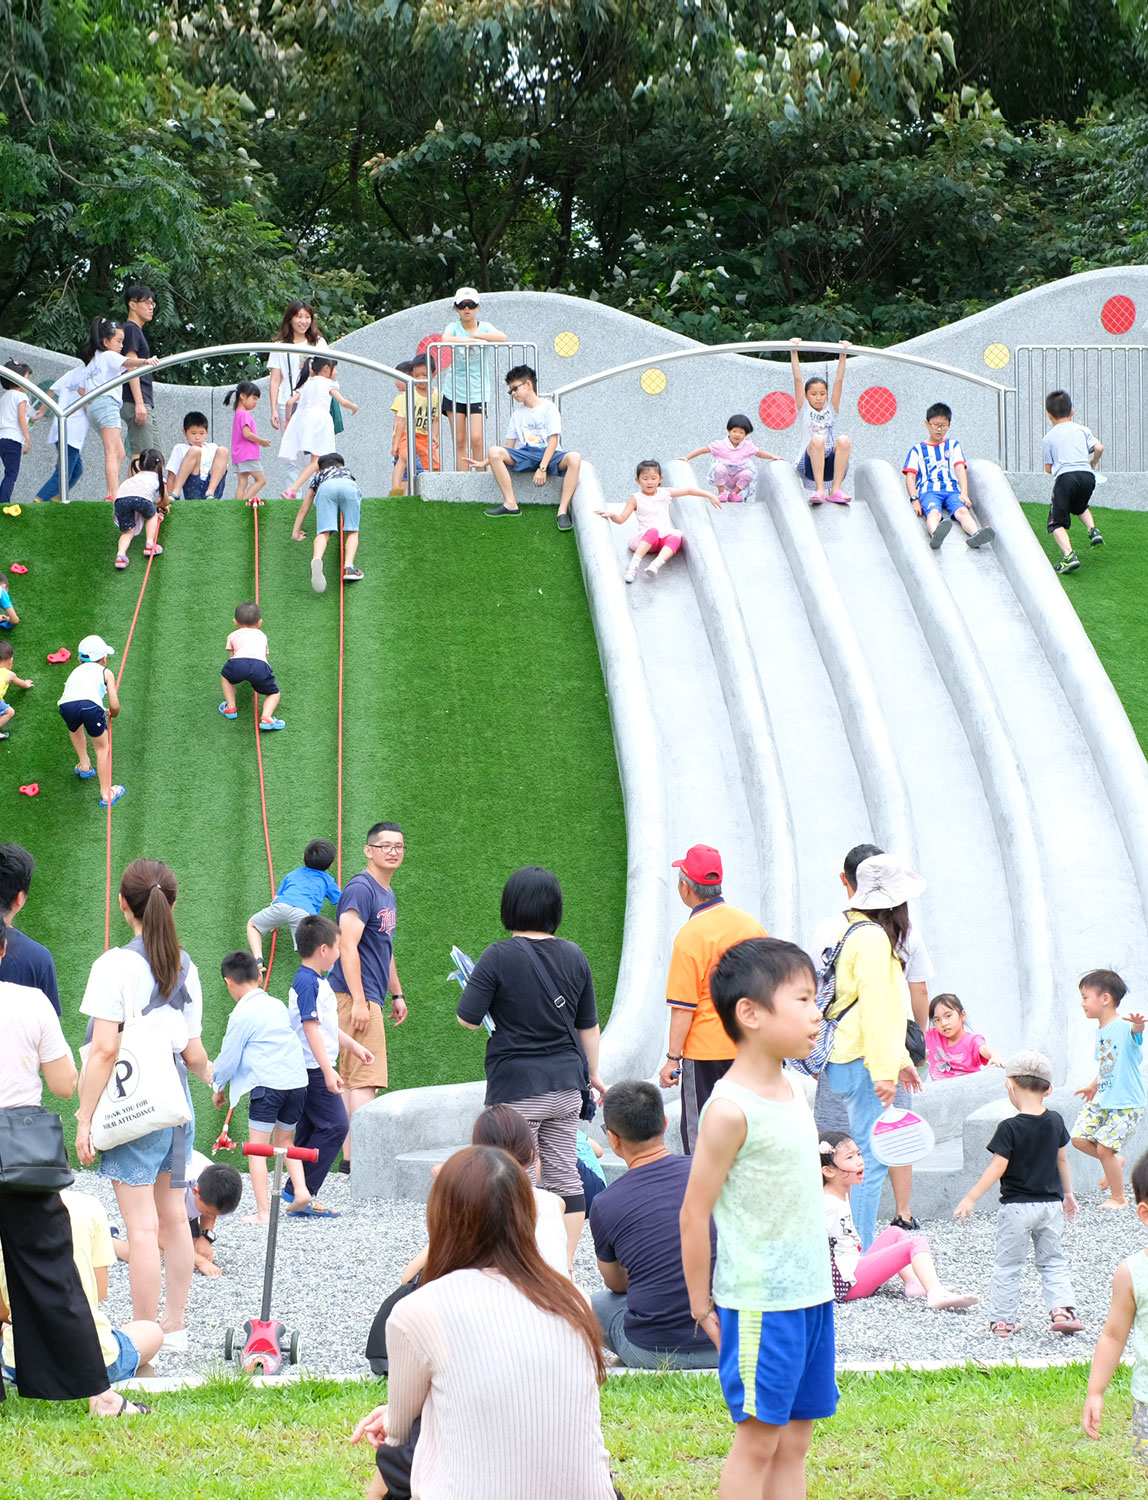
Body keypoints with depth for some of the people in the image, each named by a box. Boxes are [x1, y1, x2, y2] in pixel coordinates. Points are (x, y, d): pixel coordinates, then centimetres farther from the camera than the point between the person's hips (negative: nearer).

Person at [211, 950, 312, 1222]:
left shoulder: (242, 1014, -6)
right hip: (297, 1081, 7)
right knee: (284, 1140, 24)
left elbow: (229, 1058, -1)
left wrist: (218, 1087, 17)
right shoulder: (277, 1005, 14)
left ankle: (263, 1212, -5)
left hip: (267, 1085, -7)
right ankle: (300, 1189, 7)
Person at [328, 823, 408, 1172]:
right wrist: (358, 1001, -23)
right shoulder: (360, 889, -13)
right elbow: (348, 947, -20)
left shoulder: (387, 895, 18)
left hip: (369, 999, 10)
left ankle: (349, 1157, 14)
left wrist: (397, 994, 27)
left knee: (351, 1078, 11)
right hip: (354, 997, -10)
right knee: (365, 1078, -12)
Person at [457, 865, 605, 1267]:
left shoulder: (499, 957, -13)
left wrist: (475, 986, 8)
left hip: (517, 1087, -5)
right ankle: (564, 1268, 11)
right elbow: (588, 1025, 12)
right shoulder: (574, 956, 3)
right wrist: (592, 1073, 26)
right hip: (566, 1083, 5)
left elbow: (468, 1020, -12)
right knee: (564, 1176, 9)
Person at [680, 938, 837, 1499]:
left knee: (793, 1442, 9)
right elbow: (694, 1213, -13)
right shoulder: (730, 1109, -16)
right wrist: (702, 1307, -8)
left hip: (810, 1295, 8)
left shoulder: (792, 1091, 10)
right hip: (758, 1303, -8)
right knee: (758, 1439, -3)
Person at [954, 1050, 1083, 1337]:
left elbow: (998, 1167, -18)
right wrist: (1067, 1193, 24)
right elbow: (1062, 1160, 11)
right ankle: (1063, 1309, -2)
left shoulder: (1009, 1128, -16)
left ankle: (1002, 1320, 10)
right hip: (1051, 1204, 4)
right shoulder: (1055, 1121, 1)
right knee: (1053, 1261, 14)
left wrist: (971, 1199, -14)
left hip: (1017, 1207, -4)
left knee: (1007, 1265, 7)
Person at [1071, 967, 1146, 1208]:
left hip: (1127, 1104, -8)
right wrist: (1094, 1086, 37)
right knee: (1079, 1138, 0)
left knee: (1104, 1146, -9)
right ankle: (1115, 1161, 24)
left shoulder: (1123, 1027, -18)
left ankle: (1118, 1198, 9)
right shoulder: (1101, 1031, 10)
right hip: (1102, 1101, 8)